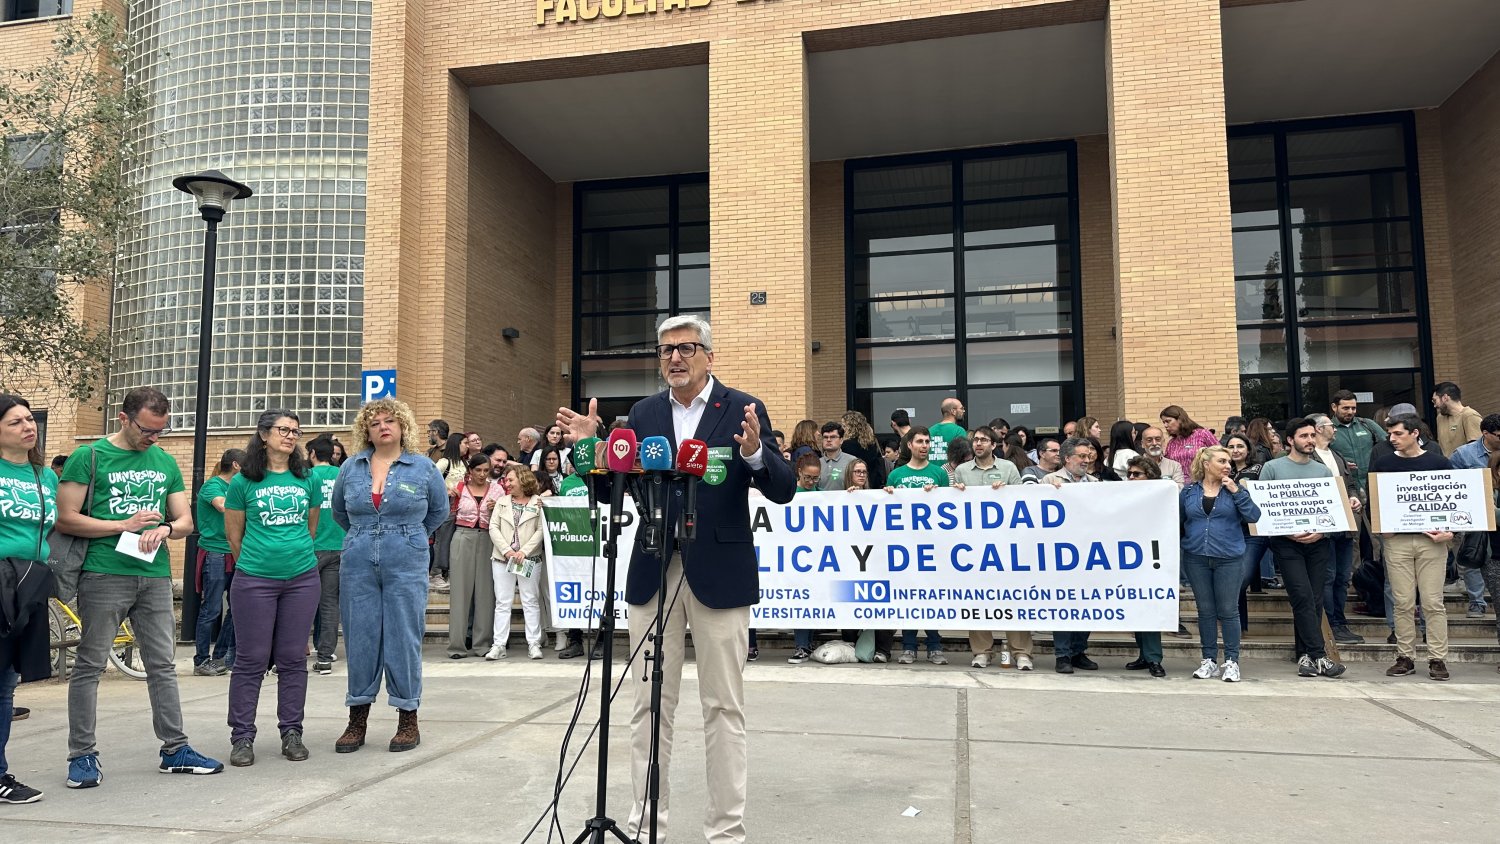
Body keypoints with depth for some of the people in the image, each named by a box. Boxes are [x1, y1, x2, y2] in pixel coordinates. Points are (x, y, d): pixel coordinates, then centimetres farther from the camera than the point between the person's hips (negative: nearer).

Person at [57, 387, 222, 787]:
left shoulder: (165, 462, 13)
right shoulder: (89, 457, -2)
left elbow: (186, 520, 13)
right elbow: (66, 519, -7)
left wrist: (165, 529, -9)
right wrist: (125, 525, -13)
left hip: (155, 576, 5)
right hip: (103, 574, -4)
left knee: (163, 665, 9)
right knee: (89, 665, 2)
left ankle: (175, 749, 16)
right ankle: (82, 754, 13)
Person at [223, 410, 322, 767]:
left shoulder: (308, 479, 8)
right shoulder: (243, 481, 0)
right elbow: (234, 534, 8)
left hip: (302, 578, 2)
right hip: (254, 580, -2)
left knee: (293, 659, 7)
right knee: (251, 660, 1)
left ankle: (291, 733, 16)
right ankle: (242, 737, 12)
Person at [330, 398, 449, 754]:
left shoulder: (423, 467, 1)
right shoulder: (351, 468, 7)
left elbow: (439, 510, 14)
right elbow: (340, 512, 22)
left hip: (406, 565, -2)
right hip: (358, 566, 2)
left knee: (404, 640, 0)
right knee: (359, 639, 5)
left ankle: (408, 720, 10)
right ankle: (357, 720, 16)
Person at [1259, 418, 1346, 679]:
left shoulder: (1323, 471, 14)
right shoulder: (1272, 468, 3)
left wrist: (1321, 531, -7)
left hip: (1318, 543, 4)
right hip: (1286, 542, -4)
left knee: (1314, 600, 3)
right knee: (1303, 598, -11)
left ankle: (1305, 656, 10)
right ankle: (1319, 656, -10)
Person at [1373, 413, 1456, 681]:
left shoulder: (1439, 464, 4)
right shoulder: (1381, 465, 8)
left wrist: (1450, 532, -7)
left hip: (1431, 540, -1)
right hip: (1396, 540, 1)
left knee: (1433, 603, 0)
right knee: (1403, 603, 3)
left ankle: (1438, 659, 7)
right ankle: (1405, 658, 10)